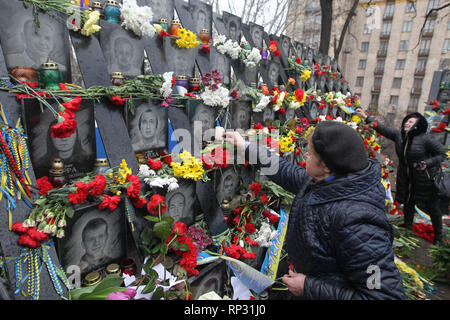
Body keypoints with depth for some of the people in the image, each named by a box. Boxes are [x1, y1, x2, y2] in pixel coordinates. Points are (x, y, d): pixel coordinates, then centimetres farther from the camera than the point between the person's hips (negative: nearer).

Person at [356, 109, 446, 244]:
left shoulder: (425, 139, -18)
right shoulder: (398, 135, -4)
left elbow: (441, 154, -9)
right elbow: (382, 128, -3)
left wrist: (427, 163, -24)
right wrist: (366, 117, -6)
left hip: (425, 179, -4)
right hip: (406, 178, 5)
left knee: (432, 207, 10)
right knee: (408, 203, 19)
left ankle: (438, 236, 30)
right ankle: (408, 228, 39)